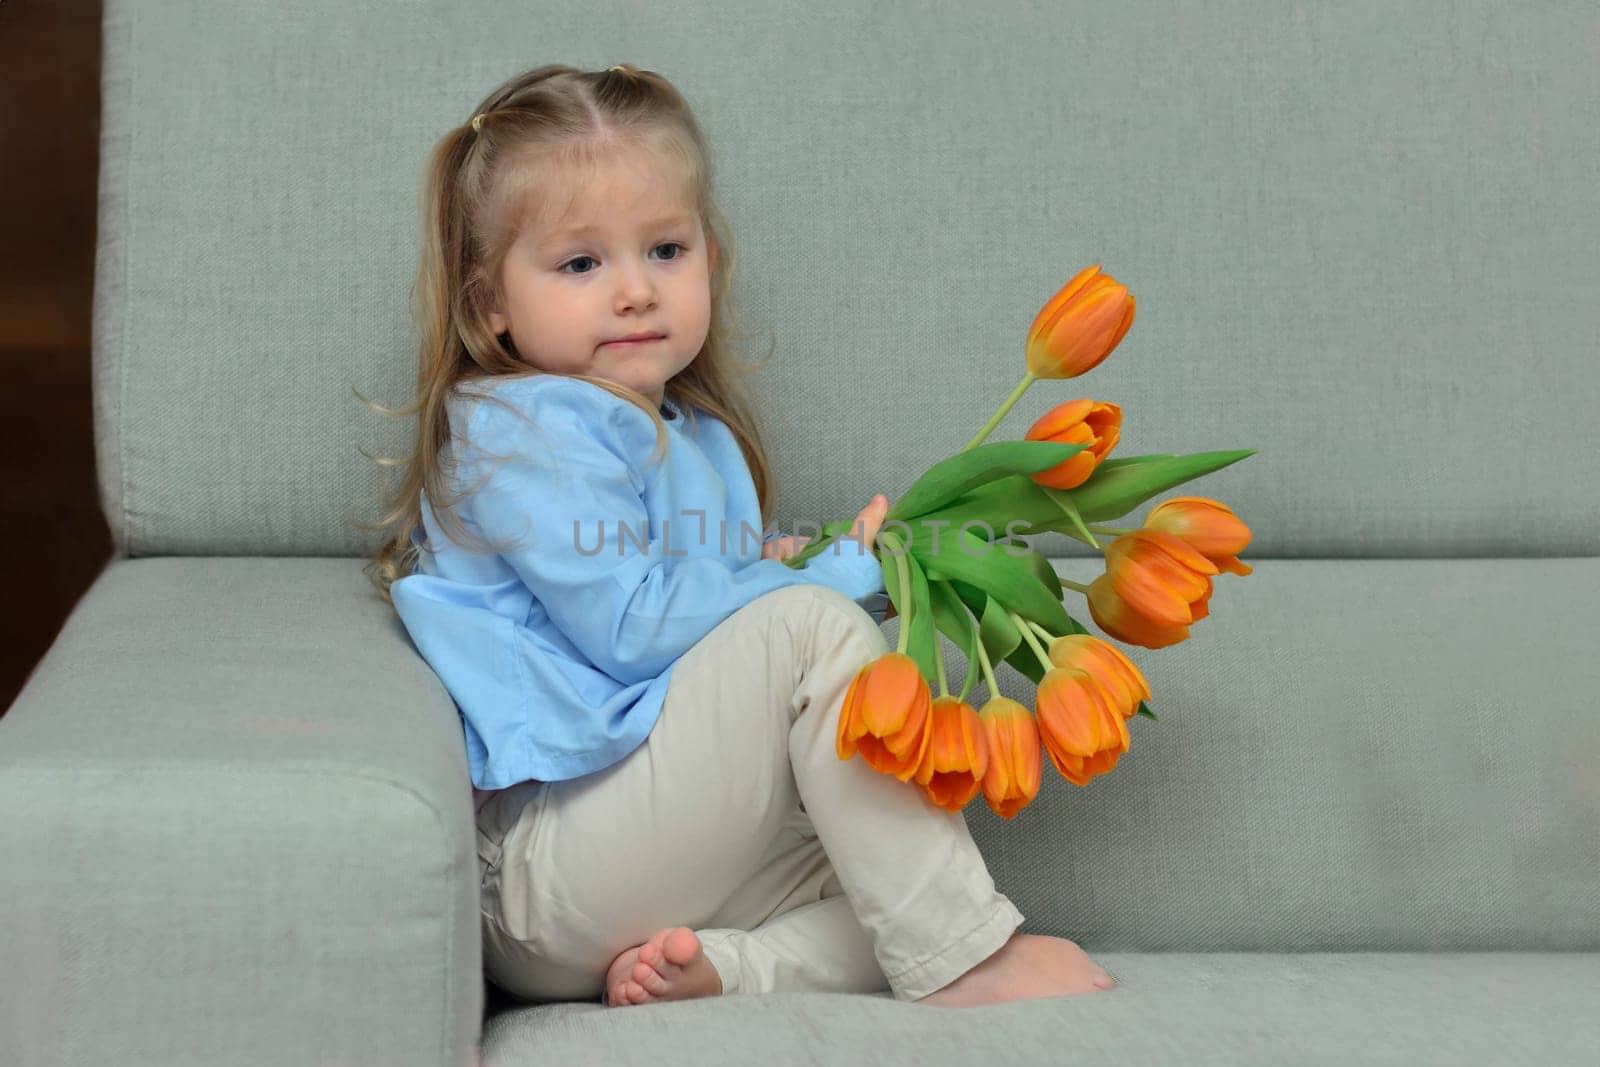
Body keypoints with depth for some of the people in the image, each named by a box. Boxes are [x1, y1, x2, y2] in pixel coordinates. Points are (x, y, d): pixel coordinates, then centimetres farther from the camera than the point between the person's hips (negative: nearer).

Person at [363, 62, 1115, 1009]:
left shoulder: (697, 439, 19)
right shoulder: (523, 430, -10)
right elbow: (631, 626, -19)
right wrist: (831, 578, -9)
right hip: (542, 859, -9)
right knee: (812, 624, -23)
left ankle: (715, 968, -23)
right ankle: (960, 963, -25)